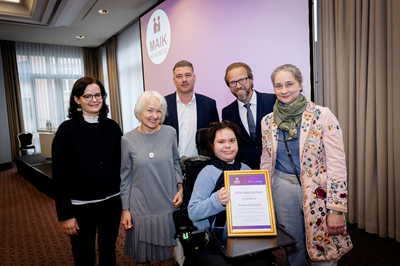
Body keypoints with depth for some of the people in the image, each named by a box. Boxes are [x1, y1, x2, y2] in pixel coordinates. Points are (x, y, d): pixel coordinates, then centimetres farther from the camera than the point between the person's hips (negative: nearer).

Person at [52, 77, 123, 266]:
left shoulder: (112, 127, 2)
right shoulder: (67, 130, -8)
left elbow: (121, 165, 6)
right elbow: (59, 176, -8)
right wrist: (66, 215, -9)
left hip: (111, 202, 3)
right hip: (81, 206, -3)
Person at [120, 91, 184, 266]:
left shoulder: (170, 133, -2)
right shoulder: (128, 140, -6)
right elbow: (125, 178, 1)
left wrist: (180, 188, -3)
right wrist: (125, 209, 1)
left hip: (168, 206, 1)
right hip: (141, 209, -1)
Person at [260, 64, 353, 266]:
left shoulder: (322, 116, -9)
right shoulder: (268, 121, 3)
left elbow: (337, 165, -11)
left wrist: (337, 210, -14)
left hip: (317, 191, -3)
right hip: (283, 190, 3)